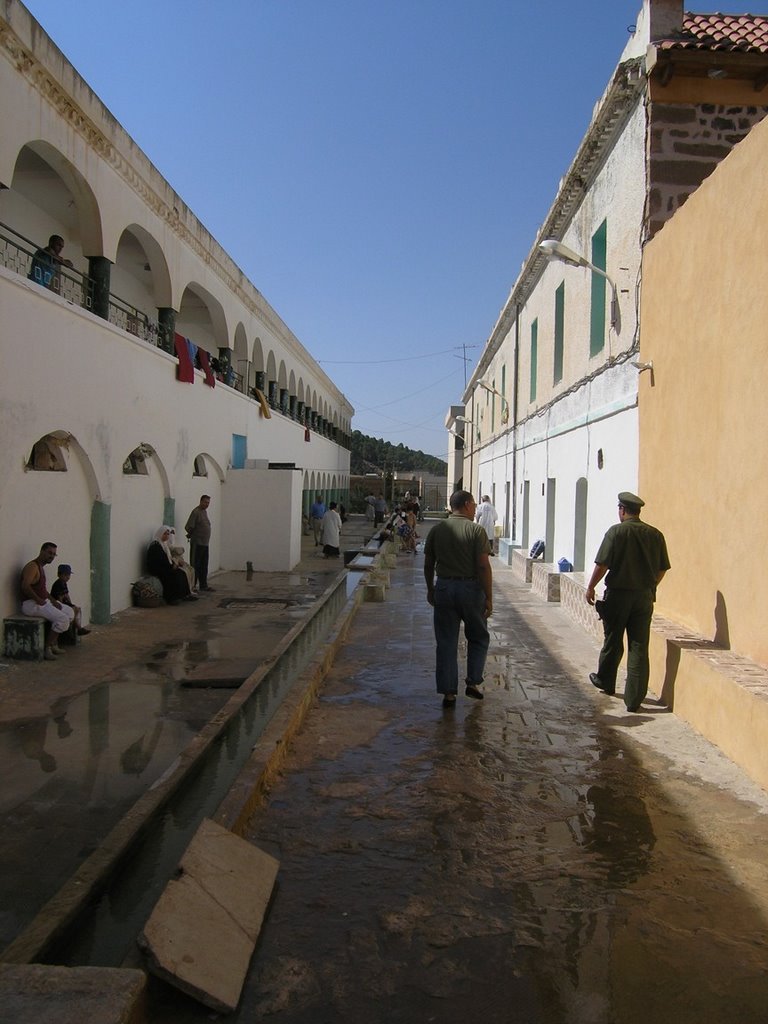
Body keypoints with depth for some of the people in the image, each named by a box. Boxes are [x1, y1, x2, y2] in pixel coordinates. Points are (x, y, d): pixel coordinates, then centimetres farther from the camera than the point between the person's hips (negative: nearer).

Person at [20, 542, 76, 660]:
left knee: (70, 612, 9)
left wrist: (53, 600, 9)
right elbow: (25, 586, -31)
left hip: (43, 601, 10)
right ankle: (46, 649, -9)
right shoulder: (32, 566, -16)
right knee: (62, 619, -21)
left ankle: (54, 644, 11)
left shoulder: (41, 566, 17)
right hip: (31, 604, -10)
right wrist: (38, 600, -22)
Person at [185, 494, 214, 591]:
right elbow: (188, 527, -17)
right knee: (195, 566, -4)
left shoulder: (205, 511, 14)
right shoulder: (196, 512, -13)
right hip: (197, 544, -8)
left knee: (204, 566, 12)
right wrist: (190, 535, 1)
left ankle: (203, 585, 19)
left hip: (205, 544, 8)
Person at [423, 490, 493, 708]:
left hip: (444, 588, 3)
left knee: (446, 643, 7)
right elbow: (483, 566, -13)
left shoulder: (436, 530, 4)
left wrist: (430, 590, 19)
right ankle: (473, 682, 15)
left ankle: (448, 692, 9)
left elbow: (428, 565, 7)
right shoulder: (476, 530, -8)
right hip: (470, 588, -3)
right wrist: (489, 597, -7)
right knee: (478, 637, 18)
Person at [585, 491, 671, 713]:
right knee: (639, 647, 4)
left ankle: (605, 681, 35)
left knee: (613, 642, 15)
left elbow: (602, 564, -13)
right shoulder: (655, 534, 2)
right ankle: (634, 699, 4)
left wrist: (590, 587, -1)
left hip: (618, 594, -3)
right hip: (645, 596, 3)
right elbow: (662, 568, 7)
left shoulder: (616, 532, -10)